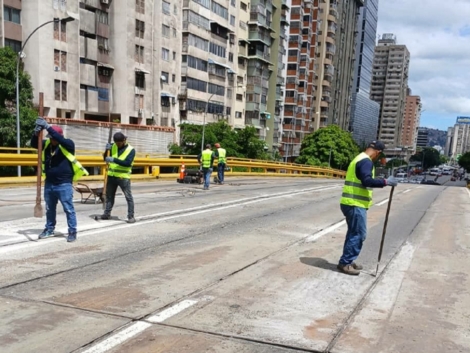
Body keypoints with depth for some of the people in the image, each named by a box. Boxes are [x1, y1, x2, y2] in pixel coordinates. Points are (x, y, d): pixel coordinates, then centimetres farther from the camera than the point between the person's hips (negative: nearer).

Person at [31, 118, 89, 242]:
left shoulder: (68, 144, -9)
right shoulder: (47, 144, 7)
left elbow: (60, 140, -28)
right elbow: (34, 144, 1)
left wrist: (48, 127, -29)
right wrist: (36, 132, -18)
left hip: (64, 184, -6)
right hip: (49, 184, 6)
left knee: (69, 209, -2)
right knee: (50, 209, 19)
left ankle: (72, 232, 7)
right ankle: (49, 229, 33)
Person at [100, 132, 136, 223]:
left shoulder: (131, 150, -7)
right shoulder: (113, 146, 5)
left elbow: (128, 163, -21)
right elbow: (106, 158, 6)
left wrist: (114, 160, -29)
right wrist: (107, 150, -12)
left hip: (123, 177, -4)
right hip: (111, 176, 5)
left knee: (128, 197, -4)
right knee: (109, 195, 14)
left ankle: (131, 216, 0)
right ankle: (107, 214, 26)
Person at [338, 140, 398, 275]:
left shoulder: (359, 159, 20)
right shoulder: (366, 161, -14)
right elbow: (367, 181, -27)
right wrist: (385, 182, -21)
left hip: (351, 203, 11)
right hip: (356, 204, -11)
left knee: (354, 233, 16)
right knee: (358, 234, -5)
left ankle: (347, 261, 23)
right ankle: (345, 263, -1)